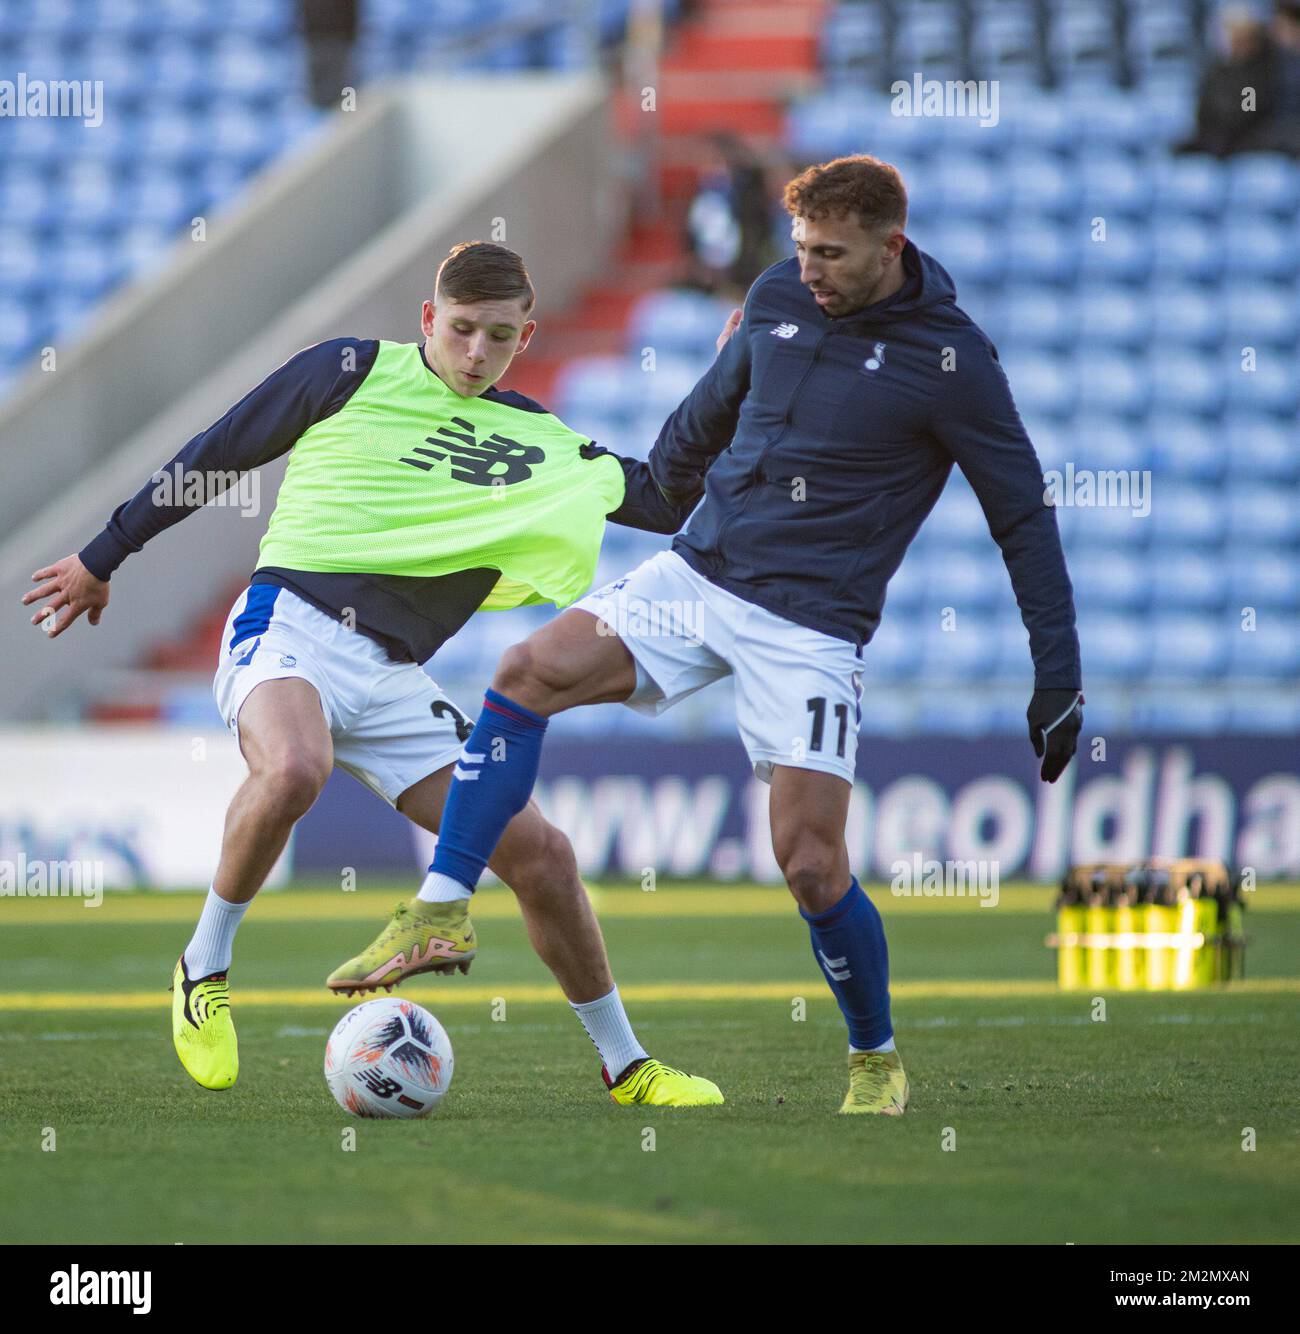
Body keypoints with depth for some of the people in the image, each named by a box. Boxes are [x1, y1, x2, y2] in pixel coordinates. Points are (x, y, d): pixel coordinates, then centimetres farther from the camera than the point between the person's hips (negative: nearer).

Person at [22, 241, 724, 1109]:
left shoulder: (540, 444, 14)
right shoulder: (354, 373, 4)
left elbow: (673, 500, 14)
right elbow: (214, 456, 11)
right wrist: (103, 558, 14)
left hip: (394, 678, 5)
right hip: (292, 621, -5)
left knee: (540, 854, -1)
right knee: (293, 770, -38)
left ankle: (627, 1066, 15)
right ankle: (205, 968, -16)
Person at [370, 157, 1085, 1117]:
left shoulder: (950, 362, -9)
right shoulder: (779, 297, 5)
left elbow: (1023, 518, -4)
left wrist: (1059, 676, -5)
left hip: (812, 625, -5)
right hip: (699, 571, 5)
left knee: (812, 864, -10)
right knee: (532, 671, -17)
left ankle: (877, 1062, 14)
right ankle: (444, 908, -16)